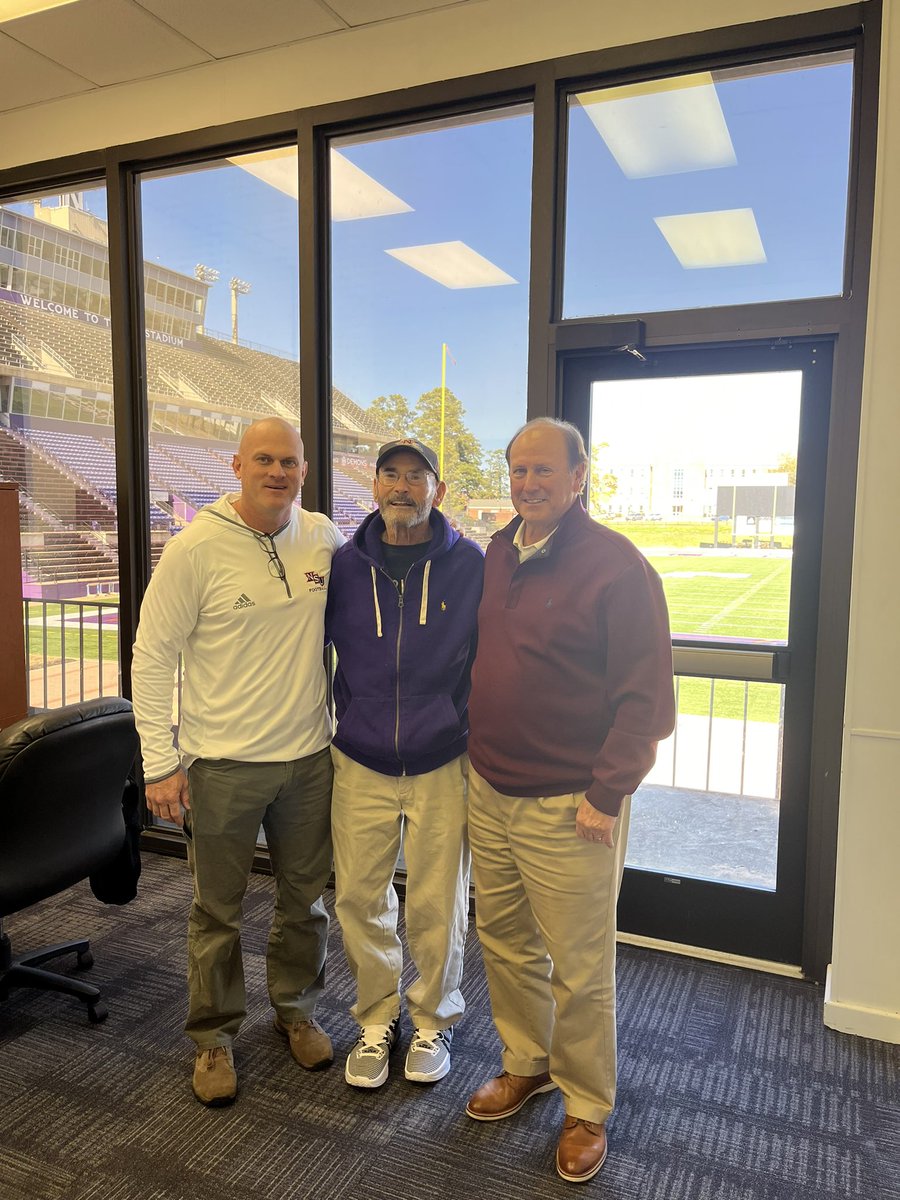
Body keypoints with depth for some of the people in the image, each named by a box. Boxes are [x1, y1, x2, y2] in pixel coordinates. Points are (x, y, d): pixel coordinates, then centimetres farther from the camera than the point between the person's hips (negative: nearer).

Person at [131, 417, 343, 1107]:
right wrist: (161, 763, -10)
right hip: (222, 763, -3)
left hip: (309, 755, 4)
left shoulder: (325, 539, -1)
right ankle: (214, 1037, 35)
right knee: (218, 909, 12)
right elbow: (152, 656, -9)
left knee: (305, 897, 19)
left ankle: (296, 1009, 43)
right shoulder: (196, 549, -12)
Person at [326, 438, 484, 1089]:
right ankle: (377, 1019, 35)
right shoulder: (345, 565, -1)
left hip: (442, 766, -2)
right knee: (360, 899, 11)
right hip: (361, 765, 2)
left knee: (437, 907, 9)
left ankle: (435, 1019, 35)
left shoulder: (471, 566, -7)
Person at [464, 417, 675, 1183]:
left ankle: (587, 1108, 30)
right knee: (504, 944, 18)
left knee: (580, 970, 7)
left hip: (569, 806, -6)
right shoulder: (498, 554, 8)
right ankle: (527, 1064, 41)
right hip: (489, 791, 7)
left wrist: (606, 795, -15)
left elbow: (646, 697, -14)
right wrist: (477, 754, 15)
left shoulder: (617, 567, -14)